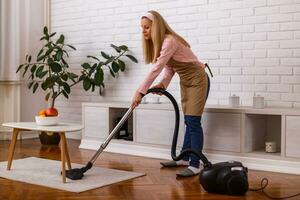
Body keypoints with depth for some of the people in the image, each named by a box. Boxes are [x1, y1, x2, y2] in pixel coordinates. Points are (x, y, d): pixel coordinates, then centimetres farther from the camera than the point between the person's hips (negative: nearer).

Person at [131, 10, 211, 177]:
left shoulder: (169, 41, -25)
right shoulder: (158, 43, 5)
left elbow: (156, 69, -30)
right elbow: (169, 68, 6)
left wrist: (140, 92, -30)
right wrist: (163, 84, -11)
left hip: (197, 80, -9)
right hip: (185, 82, 9)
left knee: (193, 121, -12)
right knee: (189, 121, 13)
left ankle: (195, 165, -11)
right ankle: (185, 159, 21)